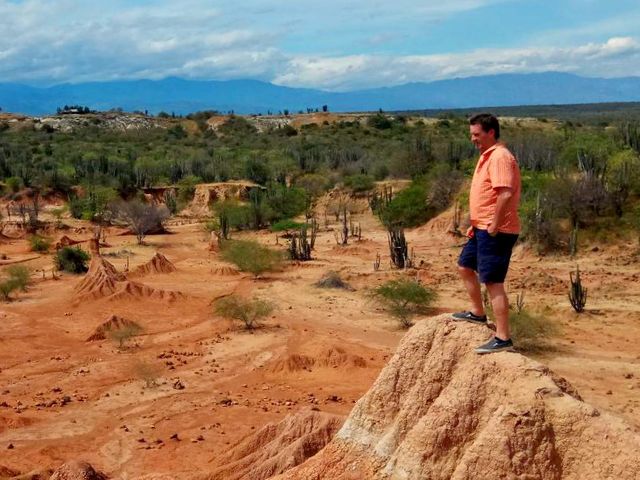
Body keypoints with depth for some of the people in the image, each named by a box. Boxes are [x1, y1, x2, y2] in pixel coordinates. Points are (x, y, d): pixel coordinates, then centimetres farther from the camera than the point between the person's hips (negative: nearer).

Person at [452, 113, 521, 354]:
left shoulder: (500, 157, -18)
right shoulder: (487, 156, 15)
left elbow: (505, 194, -29)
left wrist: (494, 226, -24)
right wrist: (476, 223, 18)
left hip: (496, 232, -11)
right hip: (482, 229, 11)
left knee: (493, 283, -9)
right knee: (464, 266, 24)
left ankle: (503, 339, -5)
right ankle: (478, 313, 40)